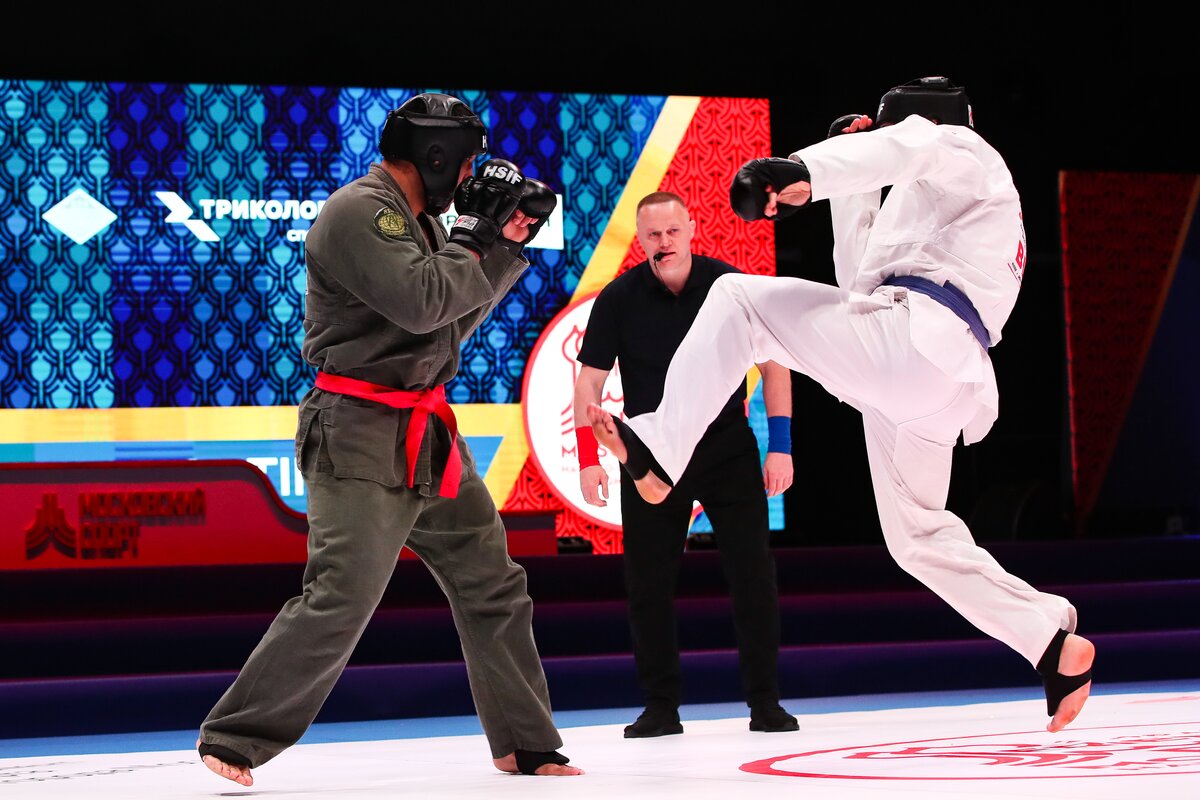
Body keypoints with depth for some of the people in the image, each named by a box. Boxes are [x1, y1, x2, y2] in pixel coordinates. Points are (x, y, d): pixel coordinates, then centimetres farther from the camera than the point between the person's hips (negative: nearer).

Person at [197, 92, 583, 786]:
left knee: (495, 588, 12)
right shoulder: (359, 212, -13)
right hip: (360, 436, -10)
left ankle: (527, 747, 22)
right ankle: (232, 739, -5)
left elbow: (461, 315, 20)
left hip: (428, 440, 10)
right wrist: (477, 235, -11)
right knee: (339, 600, -16)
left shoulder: (417, 219, 16)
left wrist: (510, 244, 11)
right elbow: (420, 301, -24)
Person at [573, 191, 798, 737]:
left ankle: (765, 702, 8)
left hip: (727, 446, -1)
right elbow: (590, 379, 0)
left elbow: (772, 364, -1)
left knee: (753, 573, -3)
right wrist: (588, 457, -8)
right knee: (647, 583, 1)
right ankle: (660, 707, 13)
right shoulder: (620, 298, -7)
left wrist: (781, 446, -5)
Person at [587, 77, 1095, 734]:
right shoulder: (931, 206, 41)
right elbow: (859, 281, 39)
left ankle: (657, 451, -24)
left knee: (738, 300, -11)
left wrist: (803, 170, -33)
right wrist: (855, 190, 33)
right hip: (943, 386, 10)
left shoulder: (965, 151, 13)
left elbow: (906, 147, -14)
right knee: (917, 536, 19)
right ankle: (1057, 645, 16)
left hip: (911, 338, -10)